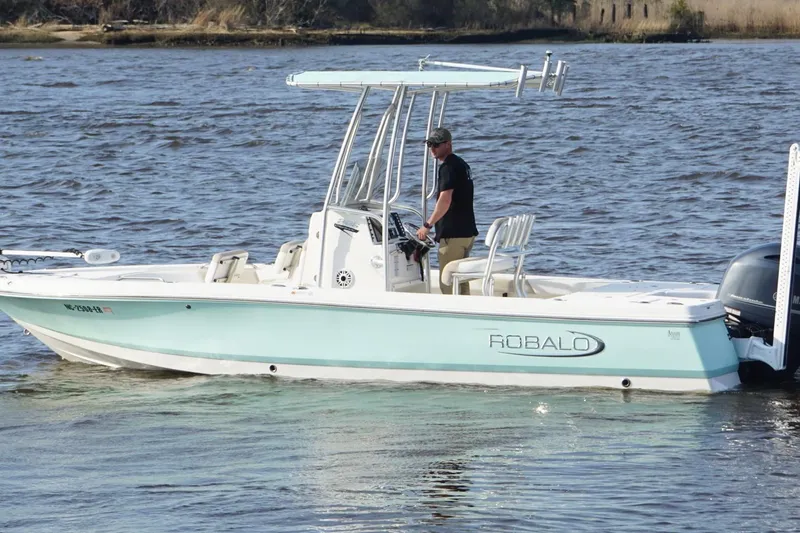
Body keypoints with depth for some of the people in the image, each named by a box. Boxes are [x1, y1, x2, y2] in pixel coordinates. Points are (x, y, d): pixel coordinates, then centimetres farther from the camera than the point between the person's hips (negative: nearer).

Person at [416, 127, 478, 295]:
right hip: (467, 231, 10)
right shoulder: (462, 165, 18)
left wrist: (428, 225, -17)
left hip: (453, 234, -10)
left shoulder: (448, 167, -13)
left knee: (448, 284, -7)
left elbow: (445, 200, -23)